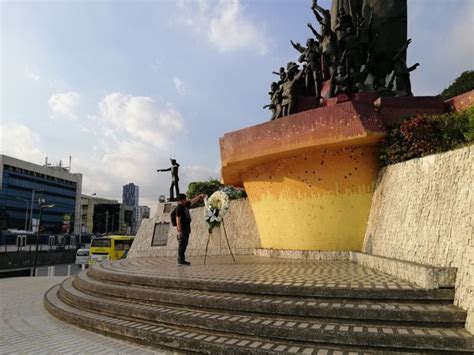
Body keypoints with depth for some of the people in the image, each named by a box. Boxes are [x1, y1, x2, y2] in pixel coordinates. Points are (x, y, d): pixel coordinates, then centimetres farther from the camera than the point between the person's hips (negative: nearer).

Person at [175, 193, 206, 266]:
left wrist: (200, 196, 27)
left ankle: (182, 260, 19)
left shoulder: (185, 205, 10)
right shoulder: (179, 208, -16)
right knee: (182, 244, -6)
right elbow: (178, 219, -20)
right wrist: (179, 230, -23)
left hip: (186, 228, 9)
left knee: (184, 244, 13)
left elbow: (193, 201, 27)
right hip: (182, 229, -9)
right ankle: (180, 260, -1)